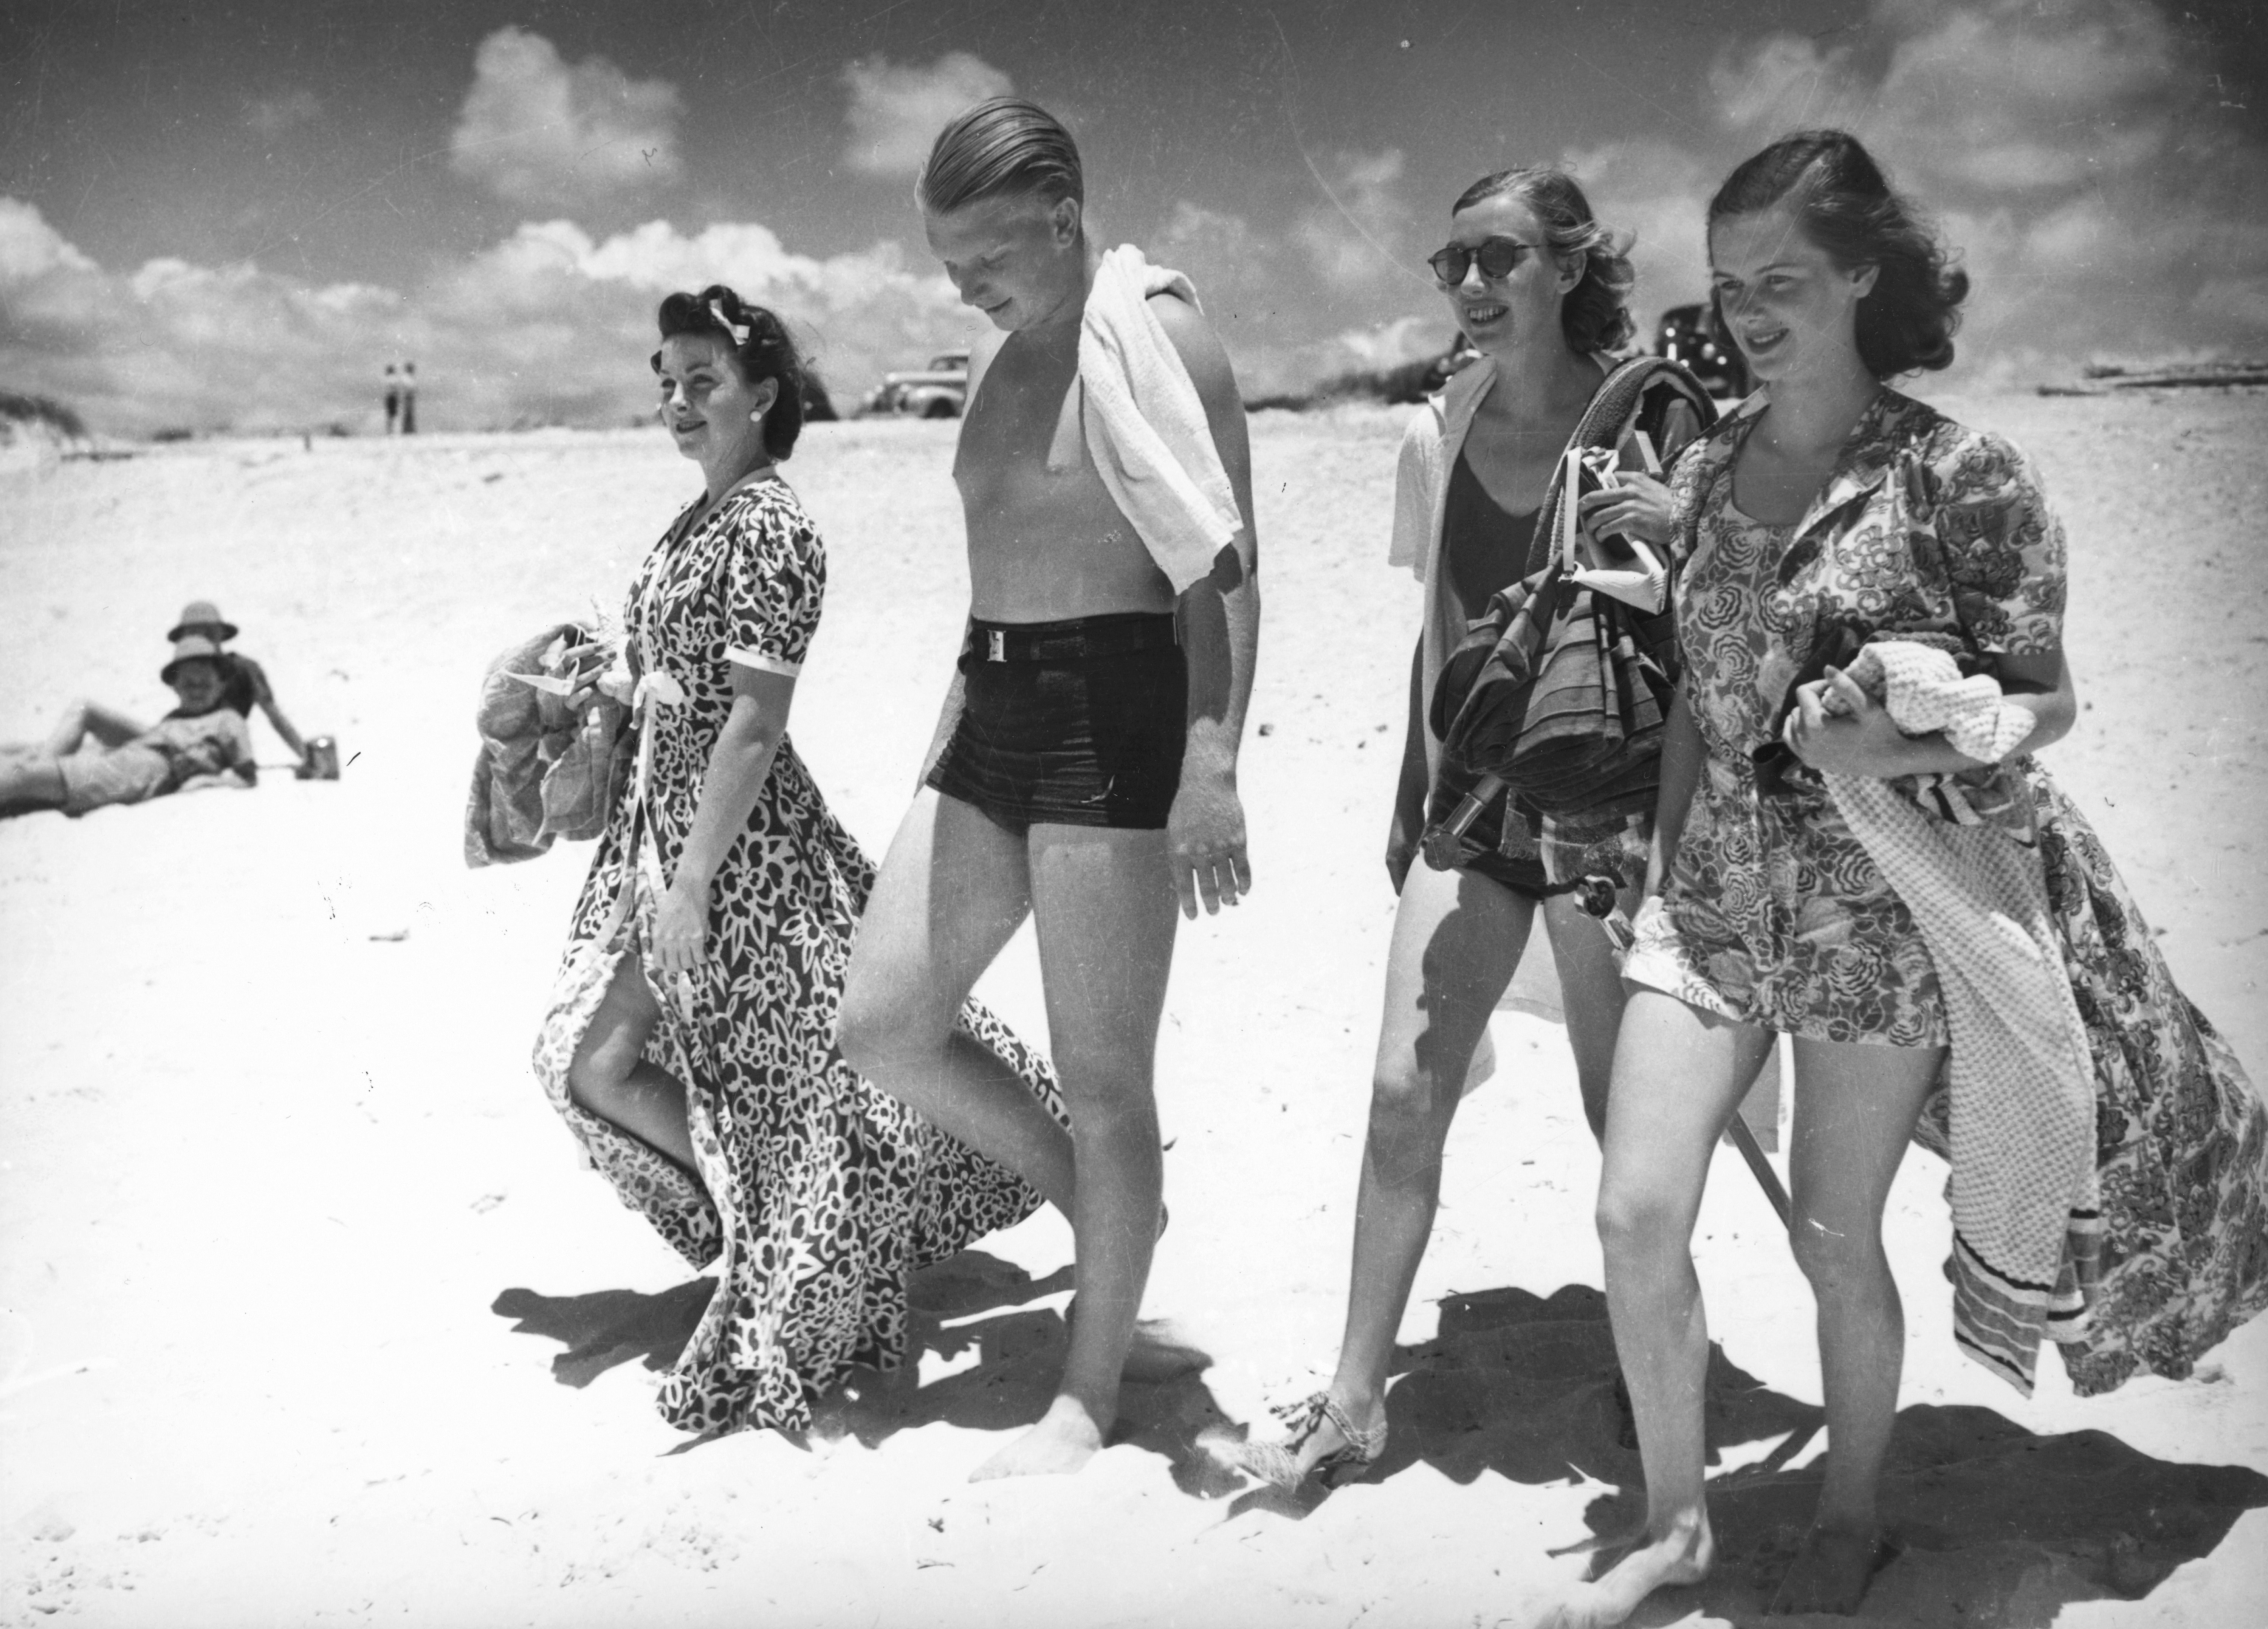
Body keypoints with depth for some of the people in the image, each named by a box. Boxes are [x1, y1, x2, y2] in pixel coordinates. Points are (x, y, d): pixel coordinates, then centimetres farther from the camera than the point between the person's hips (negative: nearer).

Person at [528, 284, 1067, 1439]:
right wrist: (611, 683, 10)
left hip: (737, 844, -10)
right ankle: (751, 1217, 29)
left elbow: (753, 722, -21)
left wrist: (690, 886, -22)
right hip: (662, 822, 10)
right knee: (584, 1063, 12)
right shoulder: (701, 519, 13)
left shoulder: (768, 529, -16)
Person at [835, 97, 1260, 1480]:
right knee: (883, 1025, 6)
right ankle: (1099, 1201, 28)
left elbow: (1226, 572, -13)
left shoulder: (1160, 337, -8)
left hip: (1118, 707, -8)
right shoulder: (999, 363, 16)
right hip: (992, 707, 9)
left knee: (1104, 1078, -1)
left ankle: (1091, 1396, 15)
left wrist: (1213, 767, -22)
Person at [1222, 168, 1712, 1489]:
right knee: (1404, 1091, -1)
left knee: (1625, 1111, 6)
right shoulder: (1440, 435, 6)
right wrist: (1411, 805, 18)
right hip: (1475, 803, 4)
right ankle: (1356, 1400, 11)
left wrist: (1680, 539, -21)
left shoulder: (1652, 420, -6)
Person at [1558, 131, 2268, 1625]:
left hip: (1880, 908, -4)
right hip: (1714, 895, 4)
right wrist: (1665, 863, 11)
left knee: (1837, 1235, 6)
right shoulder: (1709, 470, 6)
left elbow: (2048, 701, -5)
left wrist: (1901, 742, -24)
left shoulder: (1961, 477, -9)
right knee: (1637, 1214, -1)